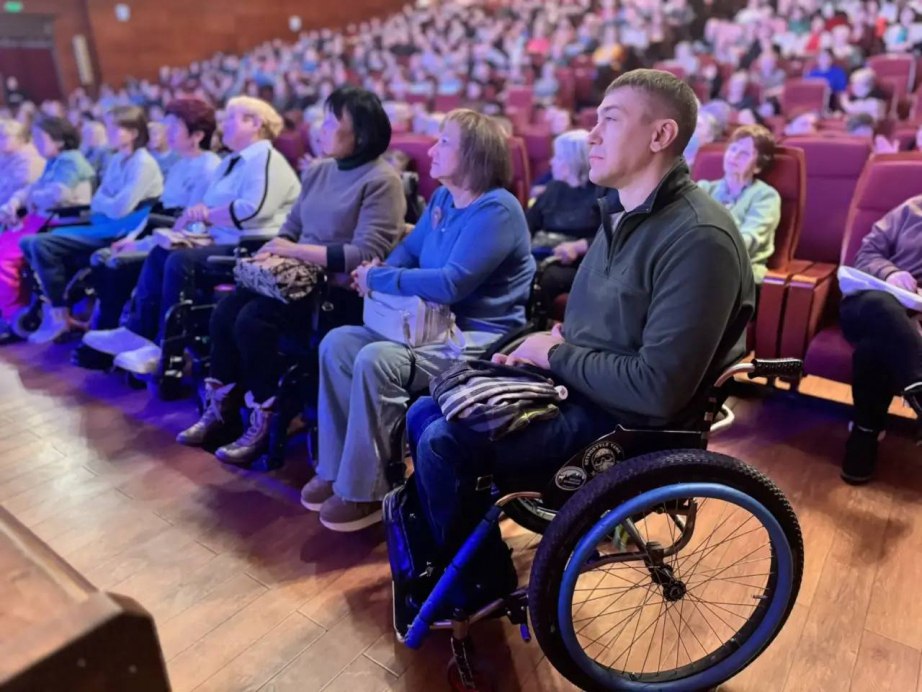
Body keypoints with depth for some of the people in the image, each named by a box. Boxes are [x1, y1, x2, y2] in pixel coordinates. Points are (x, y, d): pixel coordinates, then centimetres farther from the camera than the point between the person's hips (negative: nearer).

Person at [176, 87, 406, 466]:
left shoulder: (381, 181, -12)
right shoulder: (317, 170, 13)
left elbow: (366, 254, -21)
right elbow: (291, 227, 17)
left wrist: (296, 251, -19)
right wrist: (271, 255, -5)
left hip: (340, 291, -8)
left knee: (253, 320, -23)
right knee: (225, 311, -10)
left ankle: (267, 420, -5)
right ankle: (221, 408, 5)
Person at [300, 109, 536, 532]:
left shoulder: (496, 210, -18)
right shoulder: (443, 198, 11)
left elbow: (451, 284, -27)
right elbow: (410, 249, 20)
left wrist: (378, 280, -16)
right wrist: (379, 272, -3)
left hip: (480, 338, -9)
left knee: (376, 361, -29)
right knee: (337, 344, -4)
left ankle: (364, 490, -12)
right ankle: (337, 468, 4)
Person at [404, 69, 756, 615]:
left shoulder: (698, 239, -22)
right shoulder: (622, 211, 9)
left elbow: (659, 388, -27)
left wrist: (557, 355, -15)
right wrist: (541, 344, -2)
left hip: (623, 420, -9)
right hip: (574, 383, 9)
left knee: (443, 444, -17)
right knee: (425, 415, 6)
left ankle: (482, 585, 10)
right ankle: (440, 557, 25)